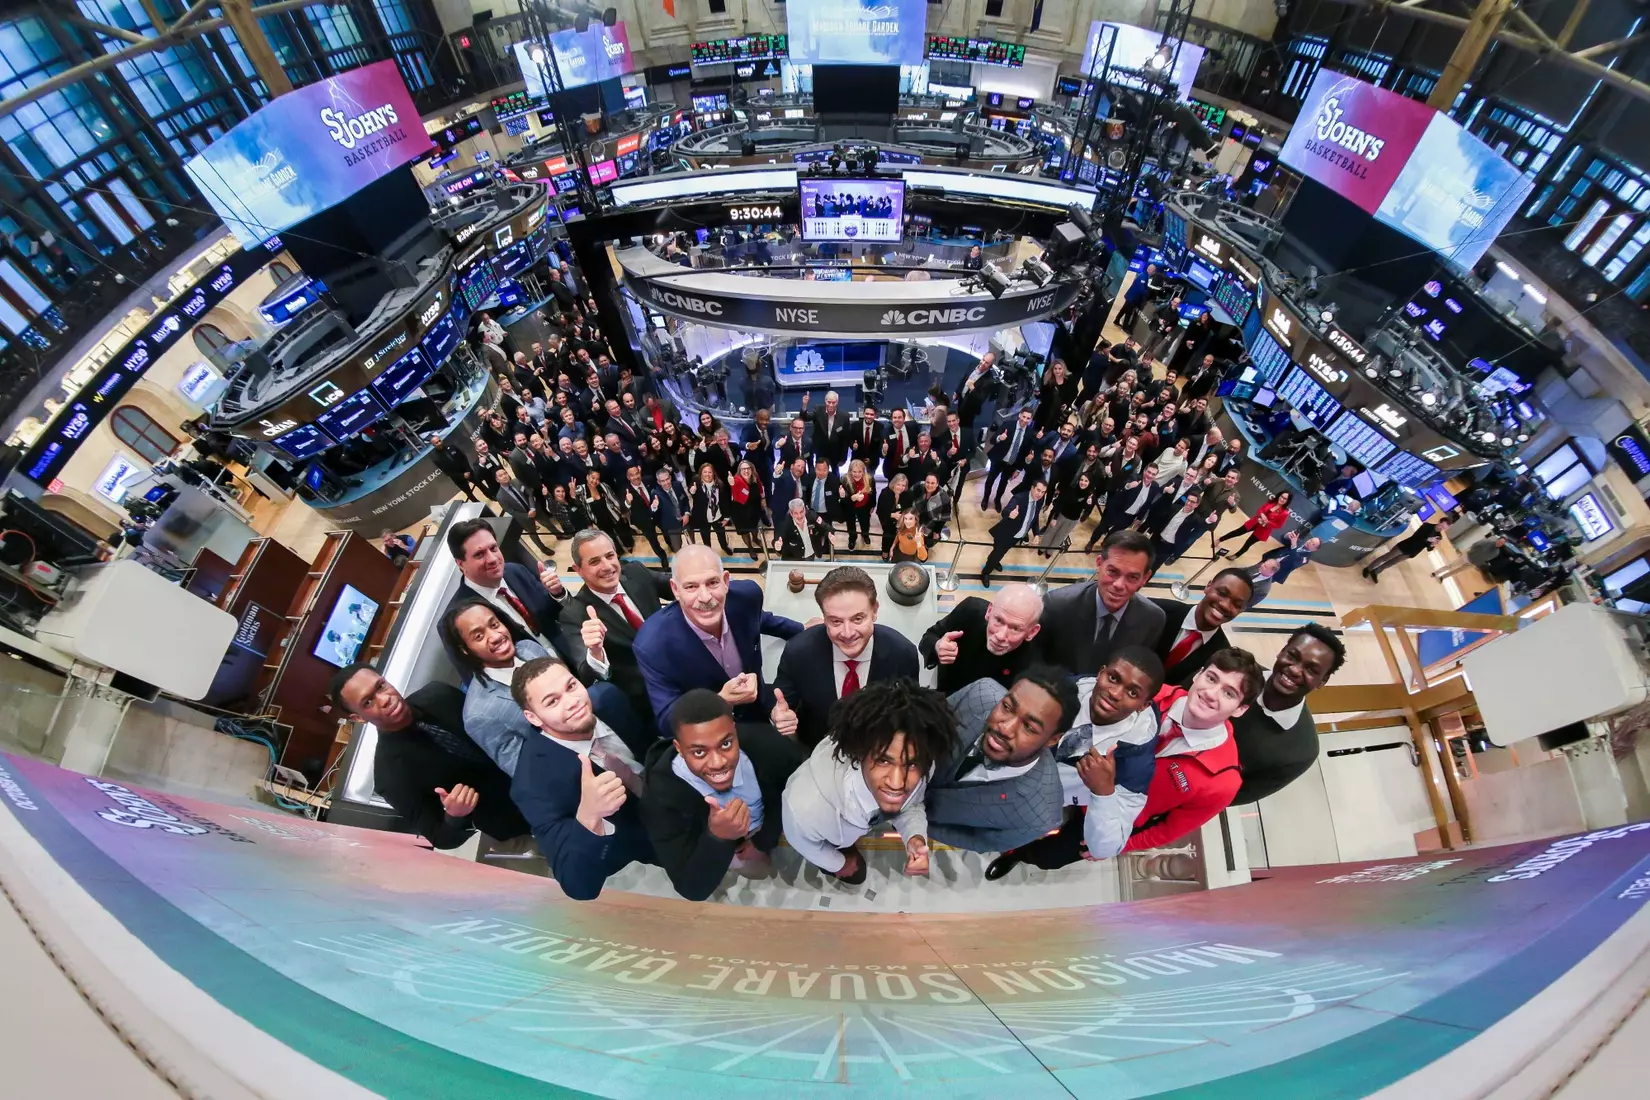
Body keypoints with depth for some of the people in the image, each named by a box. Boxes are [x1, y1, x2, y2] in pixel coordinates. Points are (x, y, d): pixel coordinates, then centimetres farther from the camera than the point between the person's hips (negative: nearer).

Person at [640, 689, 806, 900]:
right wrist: (718, 838, -50)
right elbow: (692, 890, -32)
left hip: (770, 818, 2)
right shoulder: (661, 796, -35)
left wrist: (764, 840, -13)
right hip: (710, 840, -1)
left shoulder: (761, 743, -33)